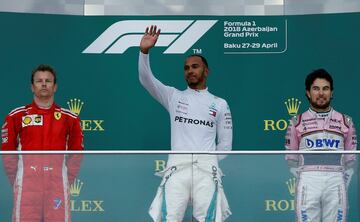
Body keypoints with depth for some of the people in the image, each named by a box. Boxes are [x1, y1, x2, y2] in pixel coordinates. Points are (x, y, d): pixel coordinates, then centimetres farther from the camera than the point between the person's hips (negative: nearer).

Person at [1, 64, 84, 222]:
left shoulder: (70, 118, 9)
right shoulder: (16, 116, 6)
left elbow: (76, 154, 12)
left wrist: (66, 182, 5)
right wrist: (17, 183, 3)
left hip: (57, 184, 1)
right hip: (26, 186, -1)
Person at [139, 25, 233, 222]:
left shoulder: (220, 104, 14)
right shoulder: (174, 97, 14)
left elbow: (225, 143, 16)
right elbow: (146, 79, 0)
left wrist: (207, 162, 9)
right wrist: (144, 51, -14)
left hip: (206, 170, 0)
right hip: (177, 168, 0)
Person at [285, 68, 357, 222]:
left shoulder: (345, 122, 11)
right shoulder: (297, 122, 8)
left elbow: (350, 160, 13)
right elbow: (291, 159, 11)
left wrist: (343, 183, 7)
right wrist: (303, 181, 4)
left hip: (335, 183, 1)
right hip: (308, 184, -1)